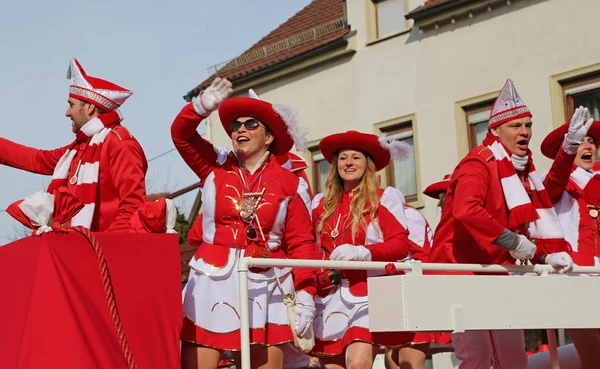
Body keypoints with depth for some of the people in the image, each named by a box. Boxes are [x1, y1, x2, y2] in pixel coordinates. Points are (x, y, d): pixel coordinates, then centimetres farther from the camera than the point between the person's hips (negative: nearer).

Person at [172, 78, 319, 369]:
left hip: (264, 289, -1)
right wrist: (204, 105, -20)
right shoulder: (215, 168, 9)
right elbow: (181, 133, -1)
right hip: (212, 285, 1)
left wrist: (305, 296, -7)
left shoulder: (290, 185, 4)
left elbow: (302, 244, 1)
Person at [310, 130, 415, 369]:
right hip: (330, 298, 4)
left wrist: (360, 252, -18)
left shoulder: (383, 198, 4)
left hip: (368, 294, -4)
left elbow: (401, 245, -4)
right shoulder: (321, 203, 16)